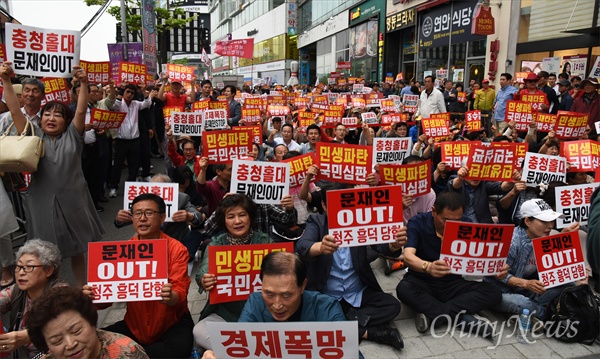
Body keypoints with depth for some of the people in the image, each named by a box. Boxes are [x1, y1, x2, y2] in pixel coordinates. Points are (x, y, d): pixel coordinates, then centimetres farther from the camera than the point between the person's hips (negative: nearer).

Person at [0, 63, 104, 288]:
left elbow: (81, 111, -8)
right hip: (42, 202, 1)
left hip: (72, 201, 0)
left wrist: (83, 83, -20)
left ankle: (81, 289, 28)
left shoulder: (72, 136, 4)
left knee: (77, 249, 13)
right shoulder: (33, 136, 7)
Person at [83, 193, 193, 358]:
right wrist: (95, 296, -28)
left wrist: (170, 297, -43)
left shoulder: (177, 249, -12)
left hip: (172, 323, -2)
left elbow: (179, 294, -19)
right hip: (134, 325, 3)